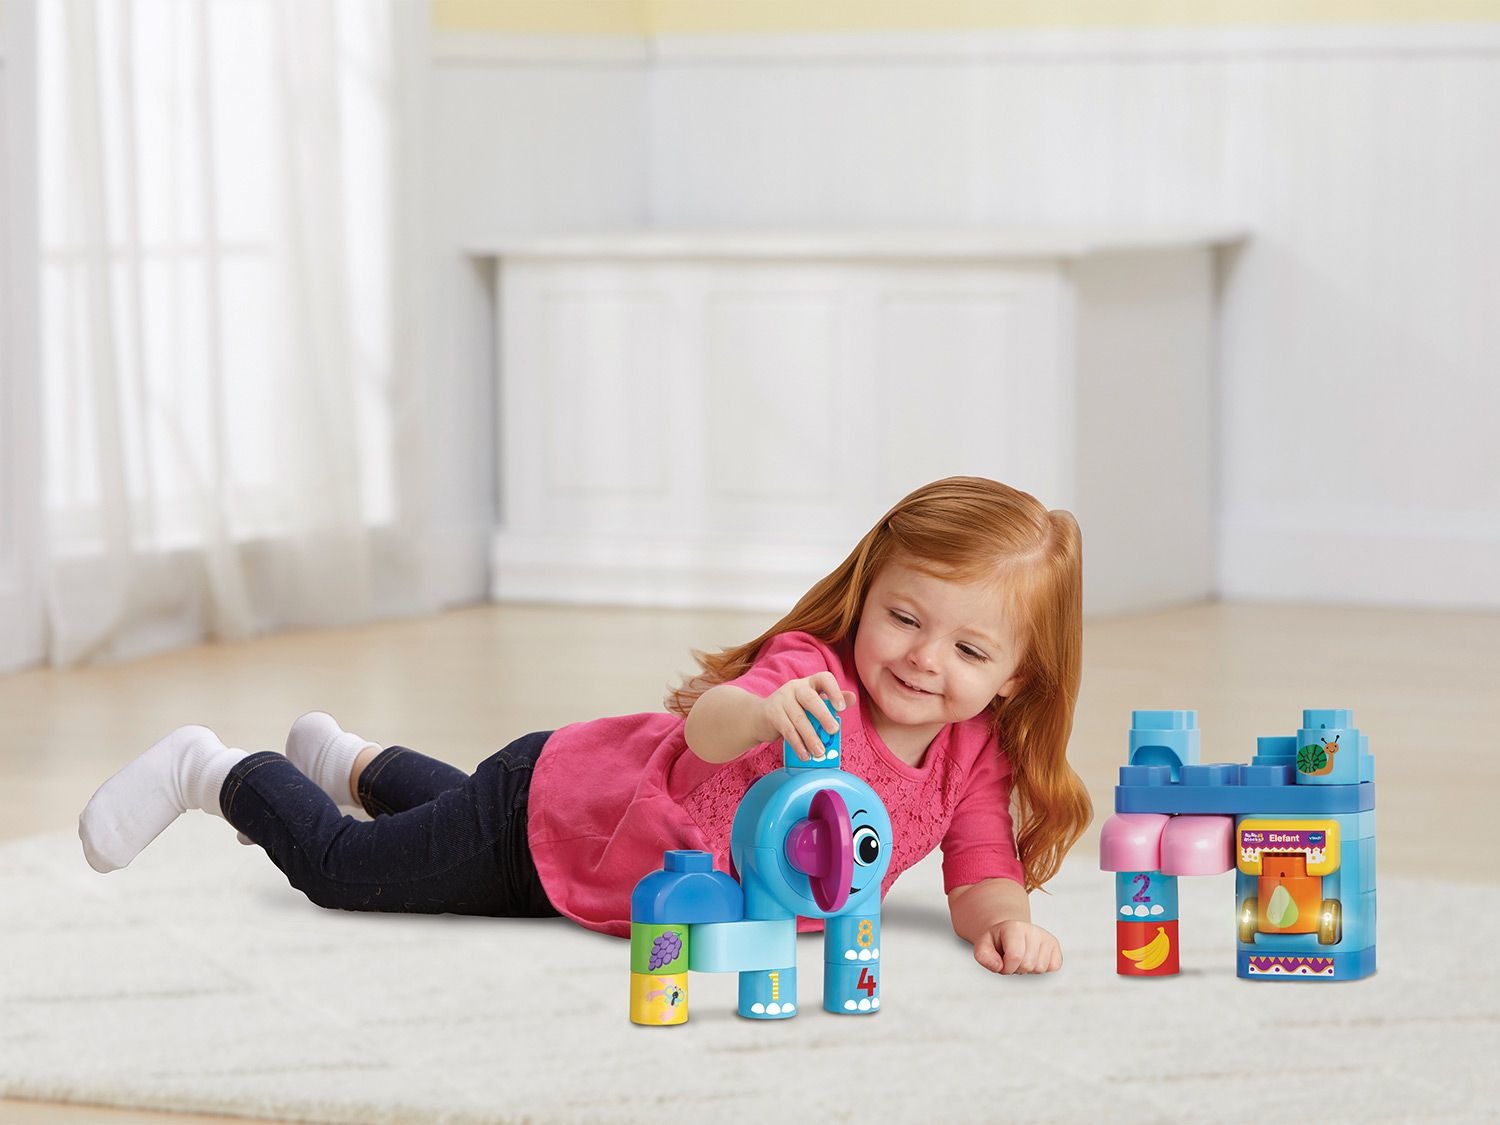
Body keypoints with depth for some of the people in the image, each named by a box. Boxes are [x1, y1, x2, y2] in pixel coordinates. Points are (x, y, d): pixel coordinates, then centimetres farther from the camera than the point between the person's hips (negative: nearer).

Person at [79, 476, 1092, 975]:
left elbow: (982, 873, -18)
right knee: (342, 869, 10)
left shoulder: (975, 757, -19)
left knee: (453, 812, 37)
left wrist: (1002, 920, -43)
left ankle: (346, 761, 64)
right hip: (548, 811, -7)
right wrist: (763, 712, -83)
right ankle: (219, 773, 37)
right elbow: (707, 729, -59)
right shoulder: (811, 678, -40)